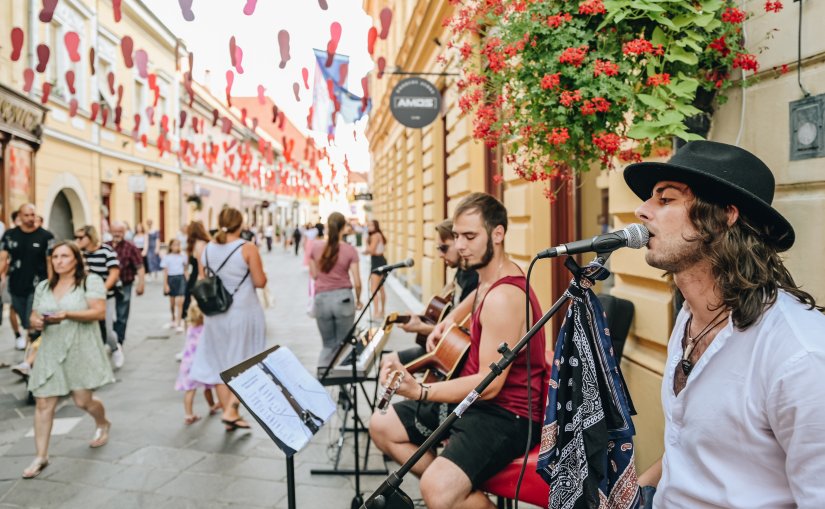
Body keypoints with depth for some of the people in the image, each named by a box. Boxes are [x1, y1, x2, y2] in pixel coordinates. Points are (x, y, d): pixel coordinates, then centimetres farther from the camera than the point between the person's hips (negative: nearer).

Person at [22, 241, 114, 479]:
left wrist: (67, 314, -26)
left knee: (83, 400, 3)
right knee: (43, 403, 1)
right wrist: (36, 321, -9)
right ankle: (41, 456, 12)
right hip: (51, 352, 5)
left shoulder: (90, 281, -6)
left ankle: (103, 424, 35)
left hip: (81, 350, -4)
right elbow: (34, 315, 15)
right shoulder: (43, 286, 11)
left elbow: (99, 312, -15)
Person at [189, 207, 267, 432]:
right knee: (244, 364, 9)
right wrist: (260, 271, 9)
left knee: (220, 364, 13)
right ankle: (231, 410, -1)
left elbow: (201, 283, 7)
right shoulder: (248, 248, -11)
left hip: (216, 314, 4)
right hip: (244, 313, -4)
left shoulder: (207, 249, 3)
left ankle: (229, 415, 19)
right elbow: (260, 282, -10)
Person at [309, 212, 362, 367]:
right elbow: (357, 282, -6)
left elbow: (314, 275, 10)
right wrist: (358, 299, 11)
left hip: (321, 299, 2)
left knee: (328, 345, 17)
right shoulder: (350, 250, -7)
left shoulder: (315, 247, -1)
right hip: (343, 298, -2)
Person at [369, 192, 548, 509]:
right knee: (382, 426, 7)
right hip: (473, 397, 10)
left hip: (507, 414, -10)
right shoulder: (490, 276, 6)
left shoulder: (503, 297, -24)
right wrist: (449, 320, 19)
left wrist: (421, 391, -32)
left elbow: (490, 384, -26)